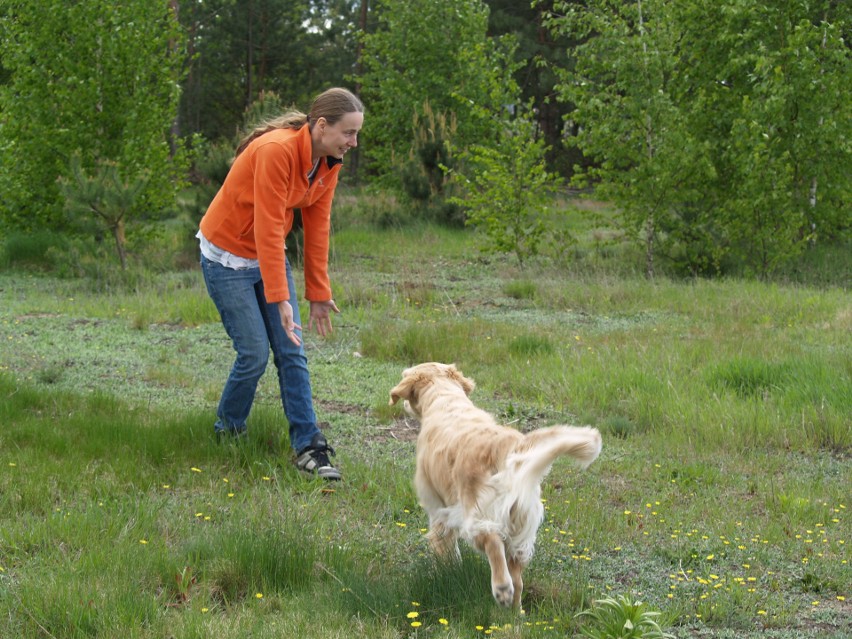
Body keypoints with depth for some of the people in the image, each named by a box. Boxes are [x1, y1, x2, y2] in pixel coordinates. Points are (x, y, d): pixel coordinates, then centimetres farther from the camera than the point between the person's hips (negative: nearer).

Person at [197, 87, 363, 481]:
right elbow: (268, 228, -29)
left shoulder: (329, 164, -4)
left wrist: (319, 293, 2)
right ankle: (227, 433, 16)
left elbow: (317, 227, 2)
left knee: (292, 354, -1)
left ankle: (308, 447, 0)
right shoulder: (275, 151, -29)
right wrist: (280, 299, -30)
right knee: (255, 353, -7)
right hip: (227, 256, -7)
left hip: (269, 254, 7)